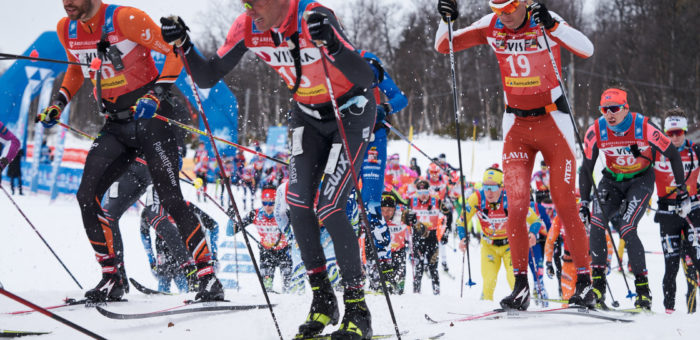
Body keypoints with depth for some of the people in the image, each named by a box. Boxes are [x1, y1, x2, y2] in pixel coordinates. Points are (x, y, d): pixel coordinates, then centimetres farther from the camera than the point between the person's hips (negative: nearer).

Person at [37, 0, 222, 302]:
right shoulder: (66, 29, 4)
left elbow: (174, 52, -13)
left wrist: (156, 94, -23)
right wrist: (59, 102, 11)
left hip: (149, 116, -6)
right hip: (116, 124, 6)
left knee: (171, 200, -11)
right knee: (86, 196, -6)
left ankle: (208, 278, -5)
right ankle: (112, 279, 4)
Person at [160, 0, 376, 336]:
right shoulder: (246, 28, -14)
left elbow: (366, 76, -39)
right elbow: (208, 77, -7)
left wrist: (332, 44, -56)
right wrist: (183, 45, -23)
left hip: (352, 111, -6)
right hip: (308, 114, 6)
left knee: (330, 209, -16)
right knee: (298, 203, -7)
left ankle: (358, 310, -5)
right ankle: (323, 299, 7)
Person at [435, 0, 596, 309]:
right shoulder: (491, 28, -3)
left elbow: (586, 50, -27)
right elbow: (443, 46, 1)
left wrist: (553, 26, -39)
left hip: (552, 121, -3)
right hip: (516, 125, 3)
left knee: (566, 206, -4)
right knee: (516, 206, -8)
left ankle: (584, 282, 5)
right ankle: (521, 285, -2)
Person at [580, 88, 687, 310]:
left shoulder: (644, 128, -24)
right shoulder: (596, 132, -16)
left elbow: (673, 155, -11)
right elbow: (586, 168, -4)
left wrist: (681, 190, -7)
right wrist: (584, 203, -6)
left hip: (640, 180, -3)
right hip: (612, 180, 3)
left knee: (626, 230, -22)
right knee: (596, 224, -20)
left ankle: (643, 289, -13)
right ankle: (597, 286, -14)